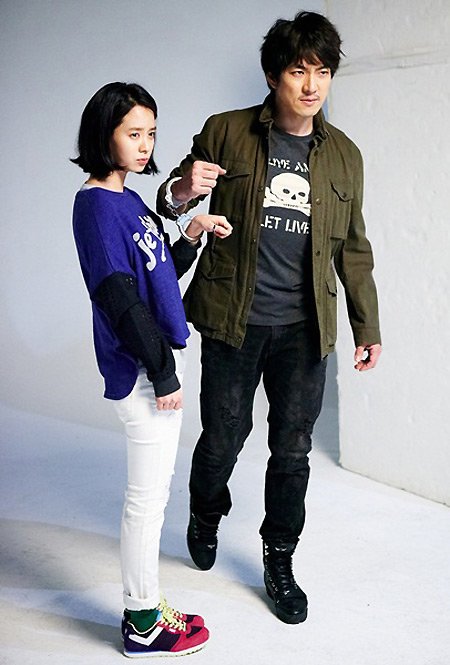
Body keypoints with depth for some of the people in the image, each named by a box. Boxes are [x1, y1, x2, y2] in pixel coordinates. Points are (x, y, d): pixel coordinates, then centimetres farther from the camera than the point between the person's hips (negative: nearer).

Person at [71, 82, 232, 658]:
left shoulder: (131, 201, 13)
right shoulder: (98, 204, -14)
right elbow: (120, 298, -20)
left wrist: (192, 236, 4)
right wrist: (162, 373, -18)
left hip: (162, 357, 10)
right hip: (141, 369, -9)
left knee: (155, 490, 15)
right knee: (148, 495, 0)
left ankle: (146, 608, 26)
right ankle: (142, 623, 14)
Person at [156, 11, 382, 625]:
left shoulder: (344, 155, 6)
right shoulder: (225, 134, -3)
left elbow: (353, 249, 12)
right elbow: (170, 205, 6)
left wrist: (367, 327, 11)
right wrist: (181, 193, -19)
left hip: (304, 328, 2)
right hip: (233, 321, -2)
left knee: (293, 449, 7)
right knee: (223, 436, 8)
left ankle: (279, 563, 26)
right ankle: (205, 519, 40)